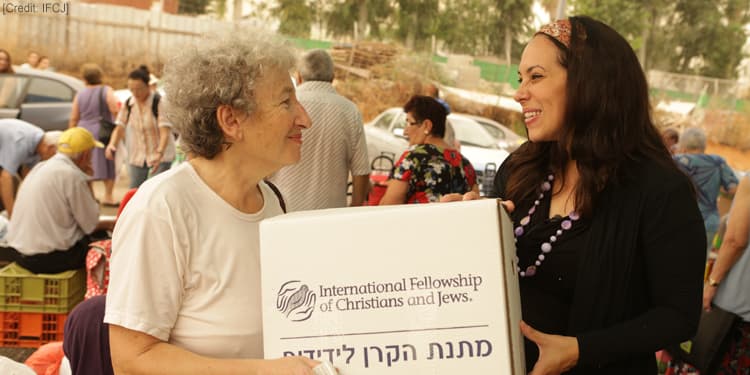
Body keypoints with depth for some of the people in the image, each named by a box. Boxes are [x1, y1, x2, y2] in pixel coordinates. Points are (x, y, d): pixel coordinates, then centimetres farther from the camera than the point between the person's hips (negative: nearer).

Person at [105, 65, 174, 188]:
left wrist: (159, 153, -39)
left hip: (161, 155, -5)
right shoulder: (128, 104, 0)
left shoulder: (159, 102, -16)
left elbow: (165, 132, -23)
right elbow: (119, 128, 0)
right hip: (137, 156, 5)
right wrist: (112, 144, -21)